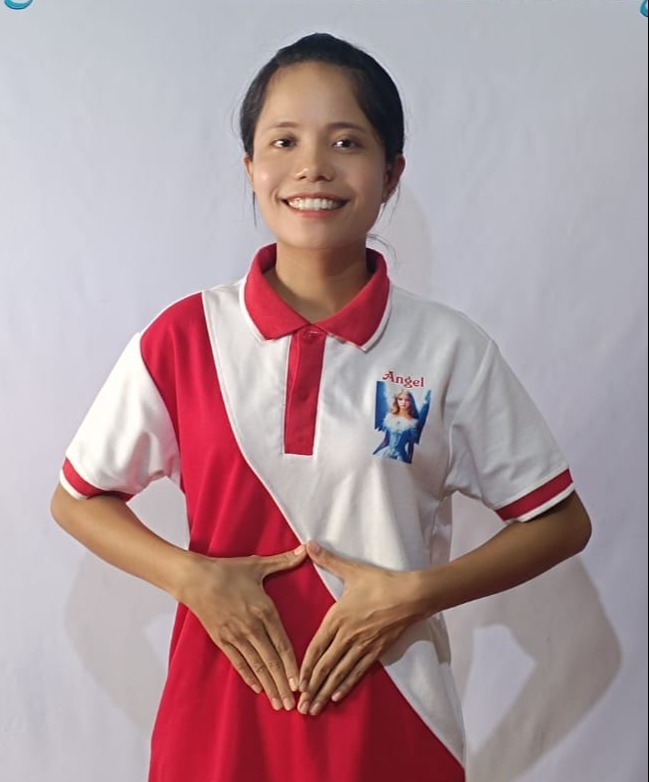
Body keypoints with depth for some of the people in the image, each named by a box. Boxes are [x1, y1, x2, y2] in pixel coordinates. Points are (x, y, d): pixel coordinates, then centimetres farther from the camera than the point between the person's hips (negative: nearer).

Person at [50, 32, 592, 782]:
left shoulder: (449, 348, -9)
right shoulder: (183, 337, -7)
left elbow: (560, 521, -1)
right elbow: (77, 499, 3)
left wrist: (416, 592, -13)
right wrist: (192, 577, -12)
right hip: (219, 712, 1)